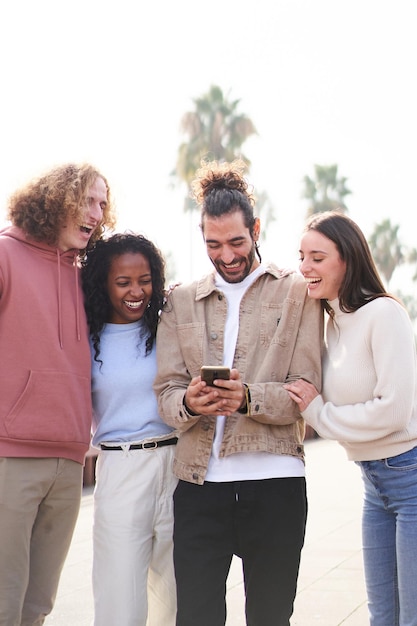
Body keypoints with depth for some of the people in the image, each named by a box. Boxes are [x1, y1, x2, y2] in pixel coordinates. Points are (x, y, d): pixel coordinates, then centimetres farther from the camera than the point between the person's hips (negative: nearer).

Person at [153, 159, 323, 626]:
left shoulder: (297, 293, 5)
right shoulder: (181, 302, 13)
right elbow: (165, 392, 7)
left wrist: (248, 398, -20)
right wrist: (189, 402, -17)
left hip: (274, 482, -2)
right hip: (199, 481, 2)